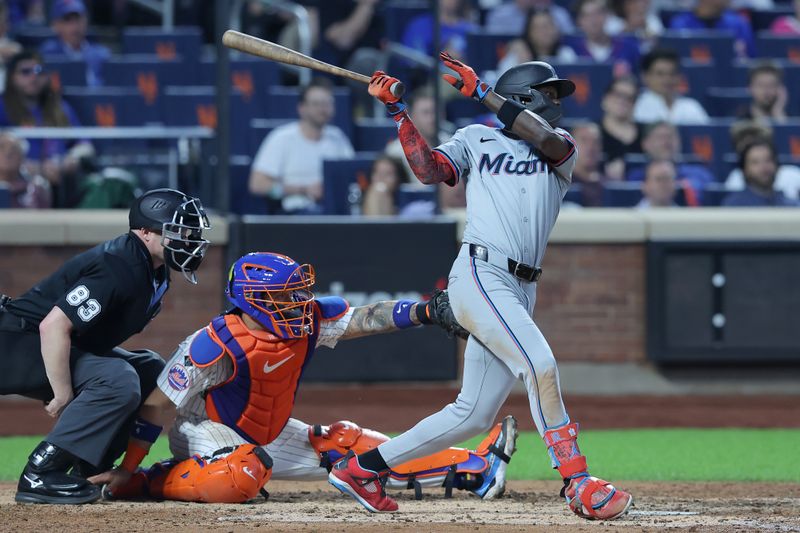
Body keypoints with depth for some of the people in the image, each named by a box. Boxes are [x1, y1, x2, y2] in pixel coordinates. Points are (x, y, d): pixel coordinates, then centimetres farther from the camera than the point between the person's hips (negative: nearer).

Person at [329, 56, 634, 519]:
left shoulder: (561, 148, 19)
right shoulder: (477, 139, 14)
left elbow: (545, 138, -3)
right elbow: (428, 169, 0)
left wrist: (481, 92, -3)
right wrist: (398, 111, -6)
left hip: (521, 290, 5)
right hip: (480, 275, -5)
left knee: (475, 415, 4)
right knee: (540, 364, -25)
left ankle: (362, 467, 16)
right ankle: (579, 486, -24)